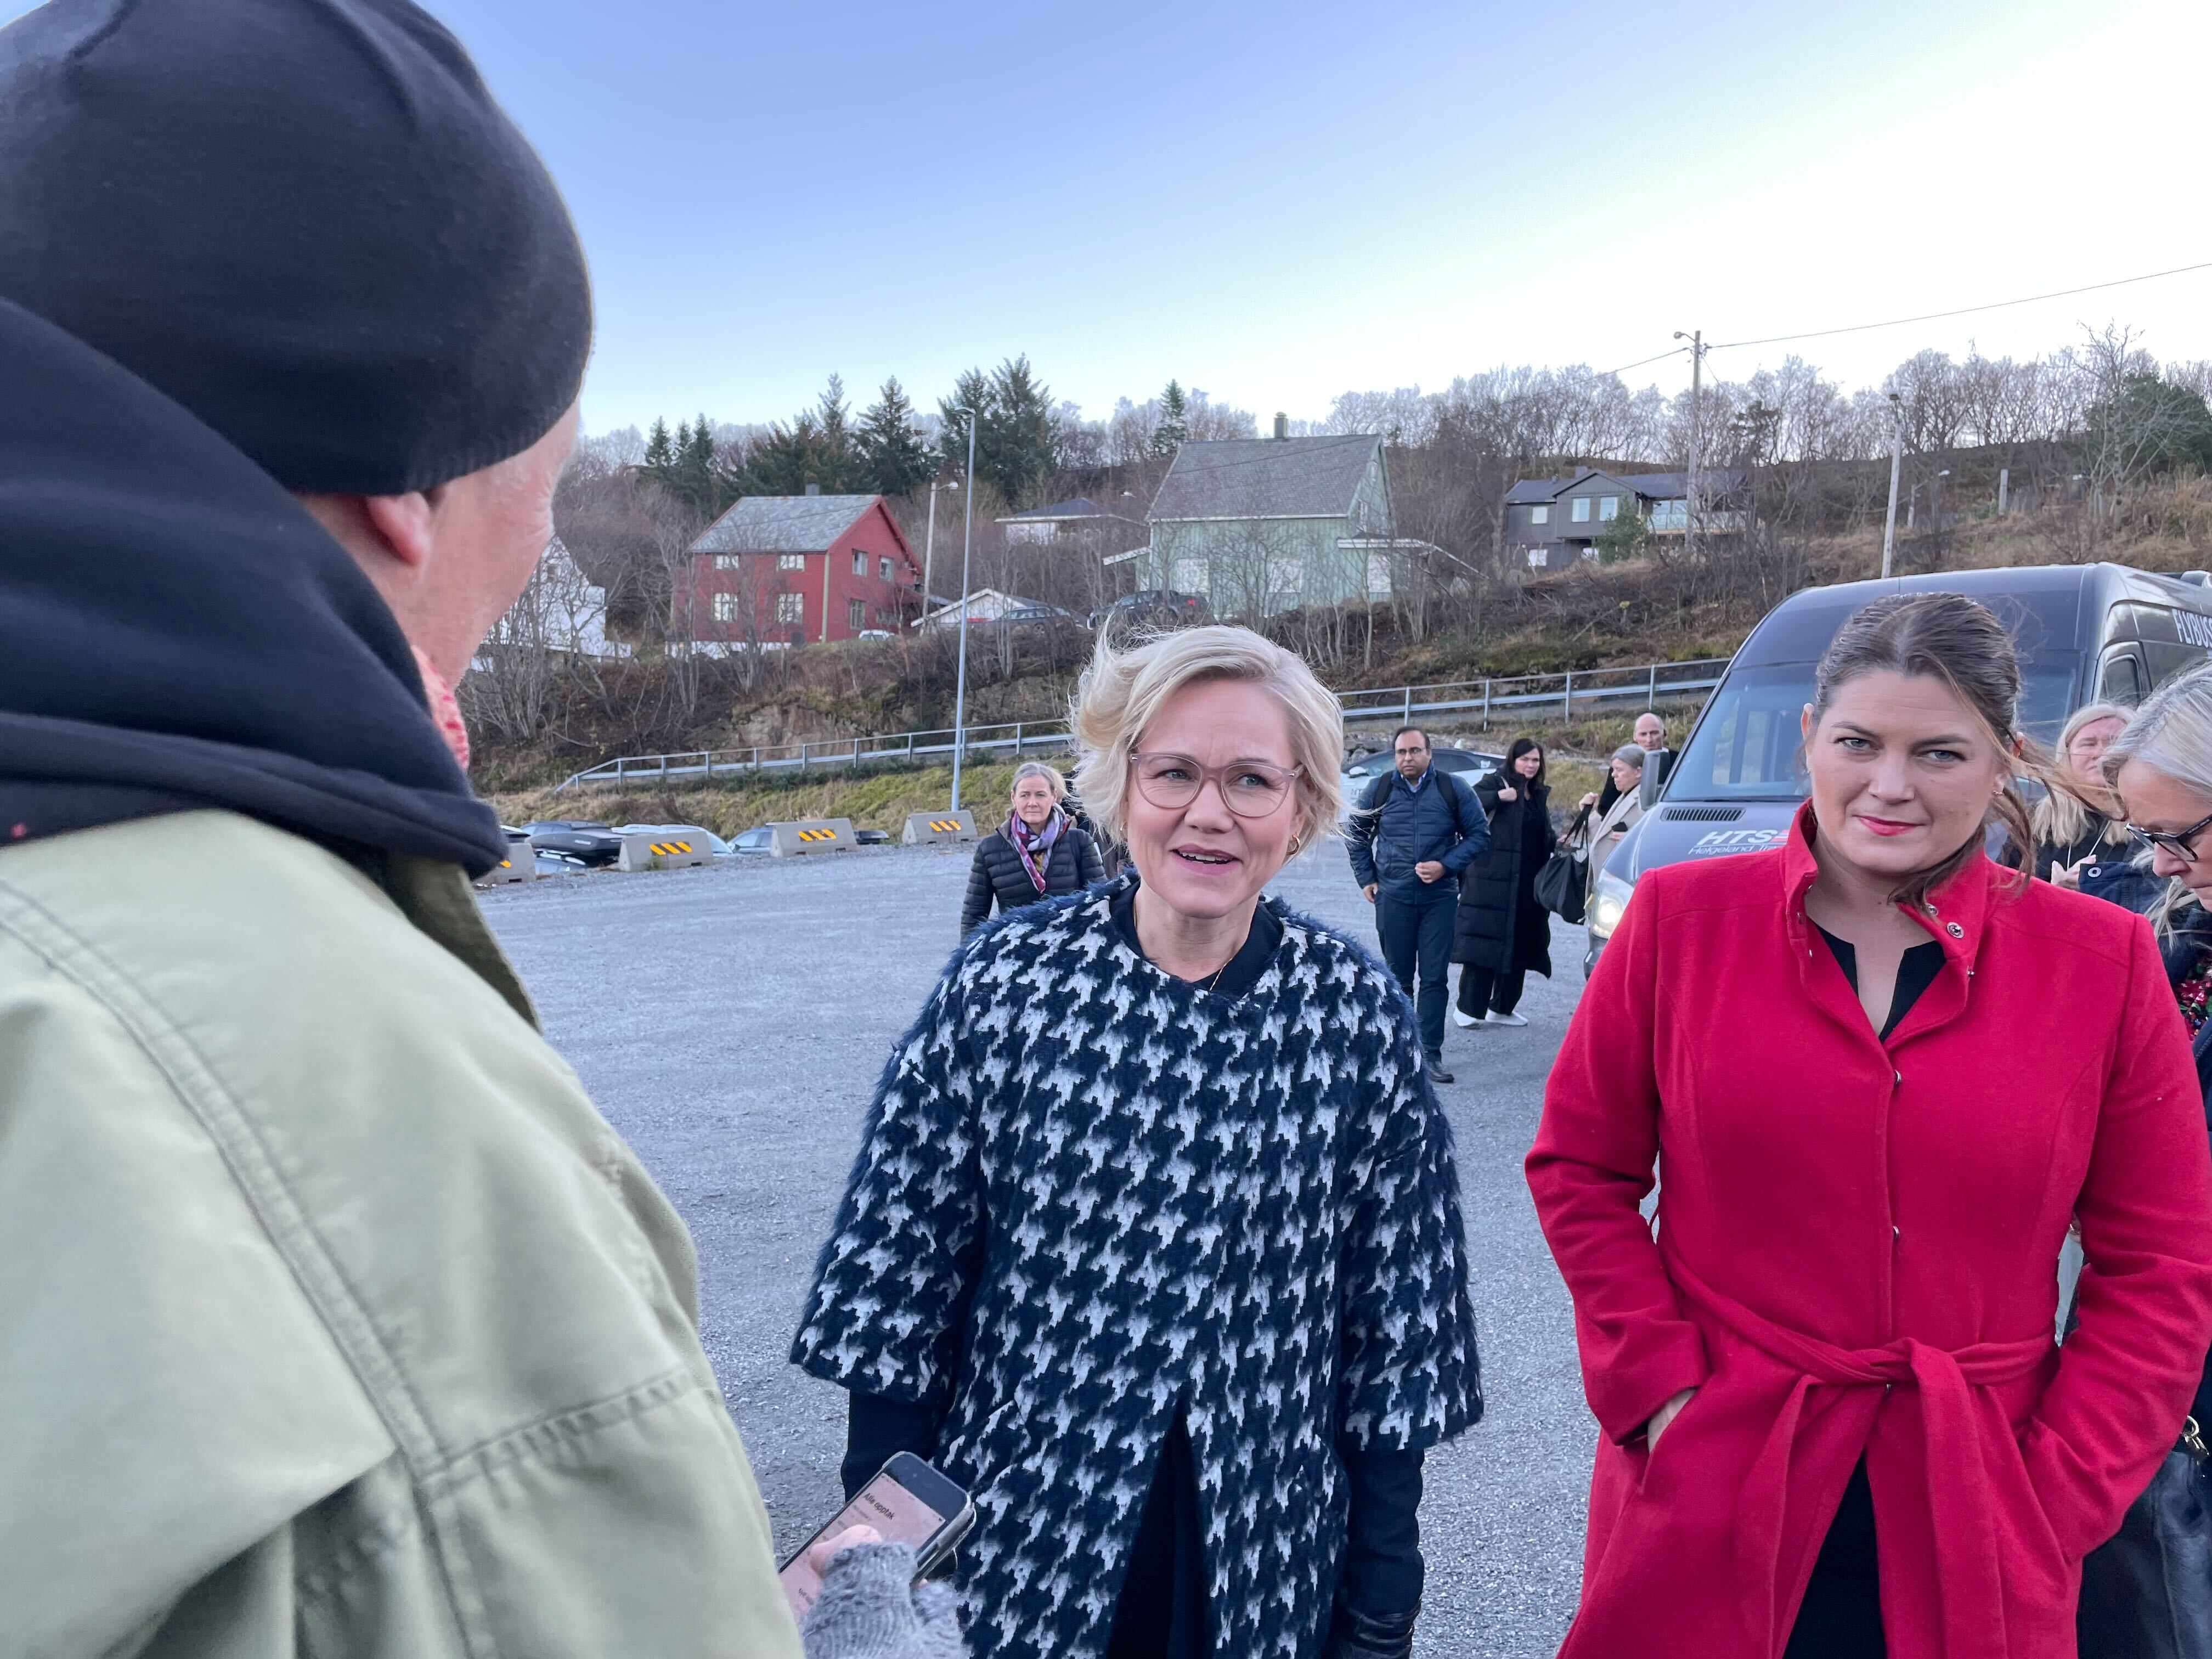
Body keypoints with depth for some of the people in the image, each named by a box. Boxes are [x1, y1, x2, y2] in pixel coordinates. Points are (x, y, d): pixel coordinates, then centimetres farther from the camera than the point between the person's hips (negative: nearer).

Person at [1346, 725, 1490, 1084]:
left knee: (1434, 978, -2)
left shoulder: (1453, 790, -2)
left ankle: (1431, 1053, 3)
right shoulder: (1380, 790, 2)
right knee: (1398, 978, 9)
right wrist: (1366, 879, 8)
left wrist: (1446, 866, -10)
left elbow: (1479, 835, 3)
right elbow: (1357, 834, 16)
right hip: (1392, 898, 1)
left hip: (1439, 898, -1)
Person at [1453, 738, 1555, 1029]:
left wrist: (1557, 841, 8)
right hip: (1493, 881, -7)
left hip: (1528, 885, 8)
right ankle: (1468, 1008, -5)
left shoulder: (1539, 794, 18)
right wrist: (1499, 797, -27)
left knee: (1519, 945, 10)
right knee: (1484, 941, -10)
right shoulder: (1496, 783, -4)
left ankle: (1502, 1008, 20)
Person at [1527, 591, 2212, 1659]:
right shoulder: (1681, 919, -6)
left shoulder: (2105, 962, -4)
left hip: (1968, 1532, 1)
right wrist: (1662, 1387, -7)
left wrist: (2061, 1490, -4)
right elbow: (1580, 1169, 1)